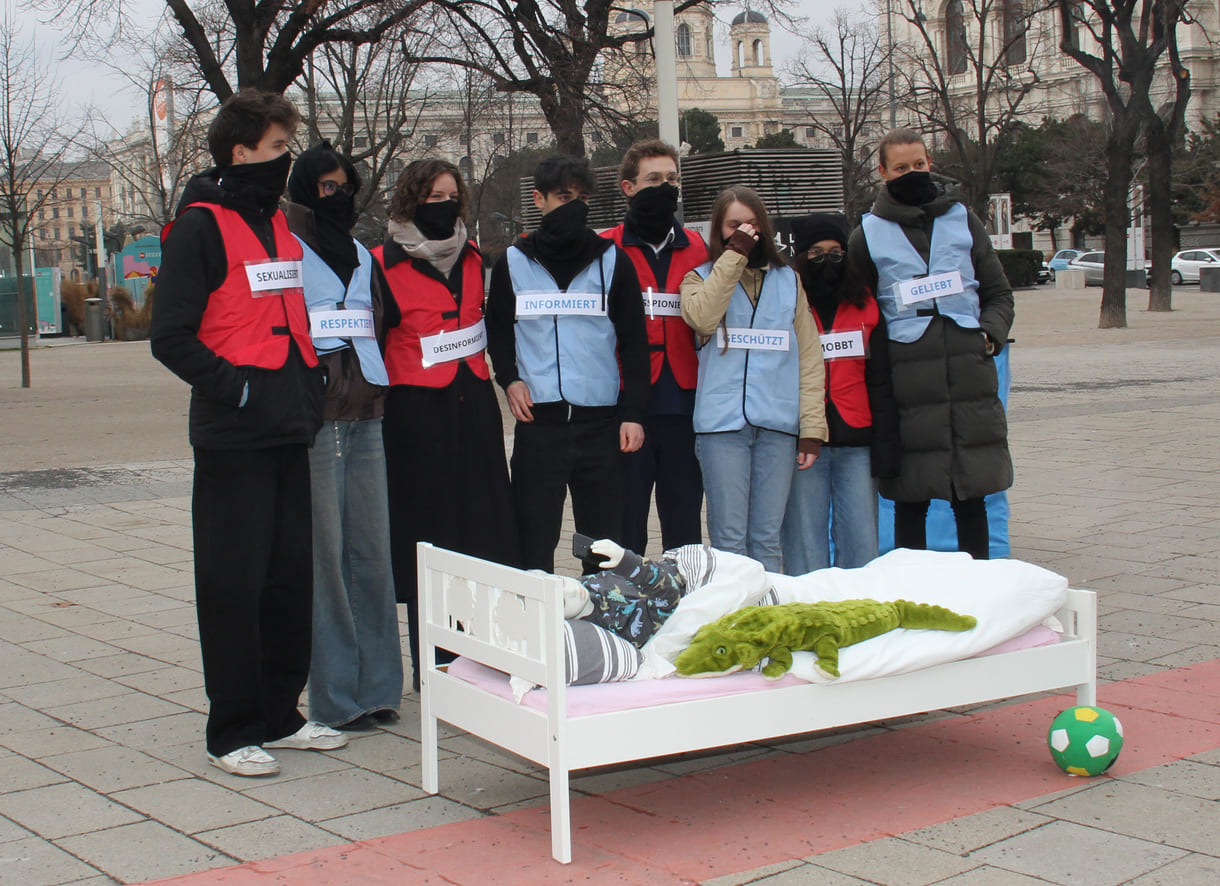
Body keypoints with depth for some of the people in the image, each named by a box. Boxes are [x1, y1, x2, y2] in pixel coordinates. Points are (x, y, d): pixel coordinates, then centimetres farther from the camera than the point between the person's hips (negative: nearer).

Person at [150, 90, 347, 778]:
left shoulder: (282, 224, 16)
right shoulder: (201, 226, -7)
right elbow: (172, 337, -12)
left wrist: (311, 382, 13)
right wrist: (237, 387, -16)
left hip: (290, 436, 7)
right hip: (233, 440, -7)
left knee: (292, 577, 11)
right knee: (233, 585, -1)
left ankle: (281, 713, 22)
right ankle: (233, 732, 8)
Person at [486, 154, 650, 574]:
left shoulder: (613, 262, 7)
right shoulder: (512, 264, 9)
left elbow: (634, 341, 6)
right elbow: (497, 331, 19)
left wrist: (633, 413, -2)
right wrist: (509, 379, 0)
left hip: (602, 421, 0)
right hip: (537, 419, 0)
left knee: (605, 540, 4)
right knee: (535, 539, 1)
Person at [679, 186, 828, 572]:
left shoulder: (788, 280, 16)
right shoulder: (701, 278, 12)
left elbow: (809, 355, 10)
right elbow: (703, 318, -13)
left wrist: (812, 426, 1)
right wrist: (734, 256, -8)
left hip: (779, 424, 2)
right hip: (722, 422, -2)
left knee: (767, 538, 3)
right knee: (729, 537, -5)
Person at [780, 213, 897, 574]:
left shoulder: (867, 306, 12)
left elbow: (880, 382, 12)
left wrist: (885, 447, 3)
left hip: (857, 442, 2)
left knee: (862, 544, 4)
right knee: (805, 547, 0)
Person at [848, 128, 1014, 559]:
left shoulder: (963, 219, 14)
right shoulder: (868, 234, 8)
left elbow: (998, 293, 17)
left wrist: (990, 333, -1)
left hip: (970, 373, 2)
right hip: (908, 380, -2)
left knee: (972, 496, 6)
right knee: (911, 499, 1)